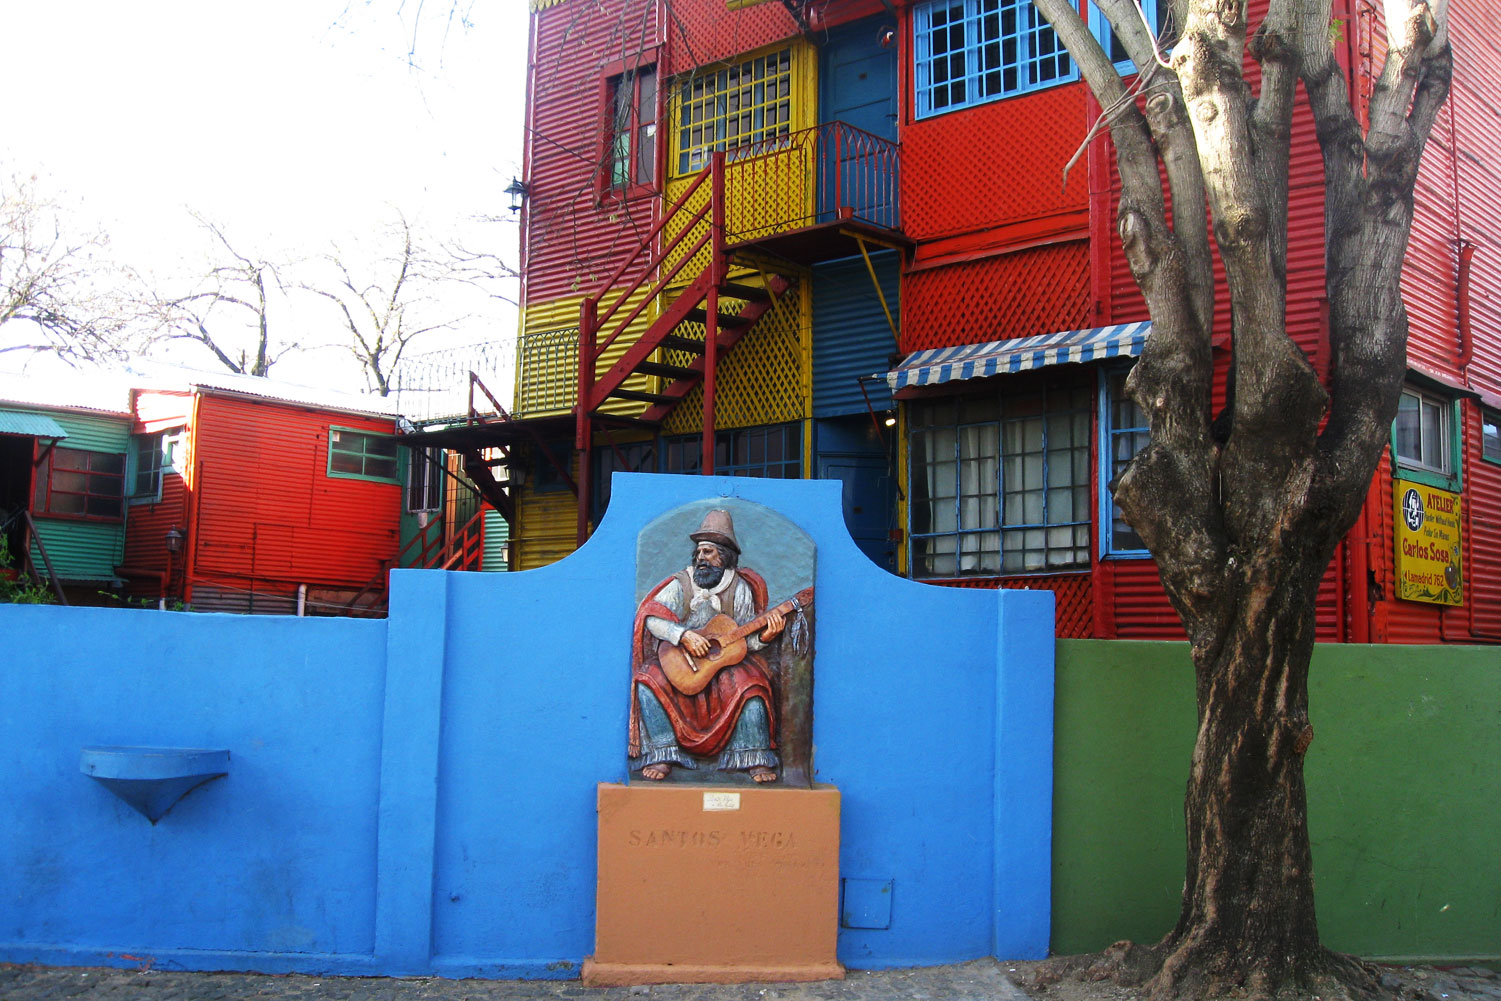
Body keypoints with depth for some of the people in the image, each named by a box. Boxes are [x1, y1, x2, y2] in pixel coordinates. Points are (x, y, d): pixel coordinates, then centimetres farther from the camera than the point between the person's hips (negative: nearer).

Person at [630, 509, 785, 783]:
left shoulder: (739, 588, 3)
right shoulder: (681, 584, 3)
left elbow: (746, 639, 1)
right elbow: (651, 618, -10)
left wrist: (764, 636, -21)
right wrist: (684, 635, -24)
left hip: (727, 663, -1)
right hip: (680, 664, 1)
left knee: (750, 685, -30)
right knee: (648, 680, -26)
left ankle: (756, 759, -17)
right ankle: (664, 755, -20)